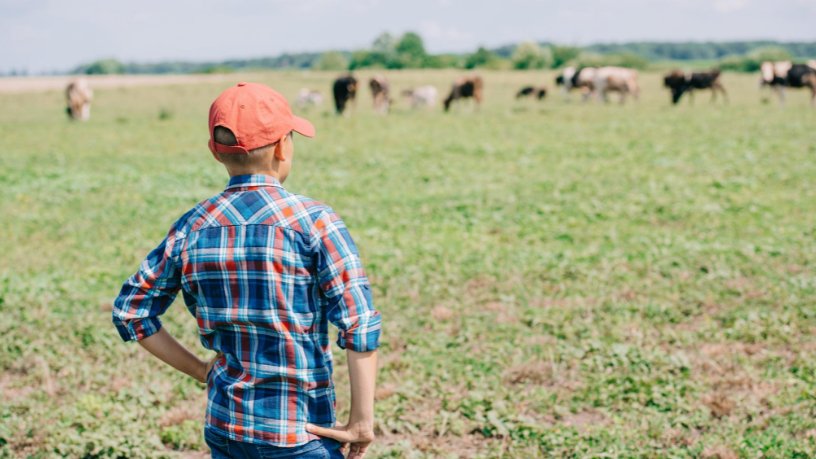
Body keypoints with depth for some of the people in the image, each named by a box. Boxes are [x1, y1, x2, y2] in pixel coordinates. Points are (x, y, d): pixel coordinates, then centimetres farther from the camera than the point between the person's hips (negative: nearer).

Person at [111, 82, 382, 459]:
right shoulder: (313, 221, -12)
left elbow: (130, 311, 7)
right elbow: (360, 323, -18)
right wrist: (362, 420, -12)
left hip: (223, 427, 5)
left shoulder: (192, 228, 1)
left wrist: (201, 371, 11)